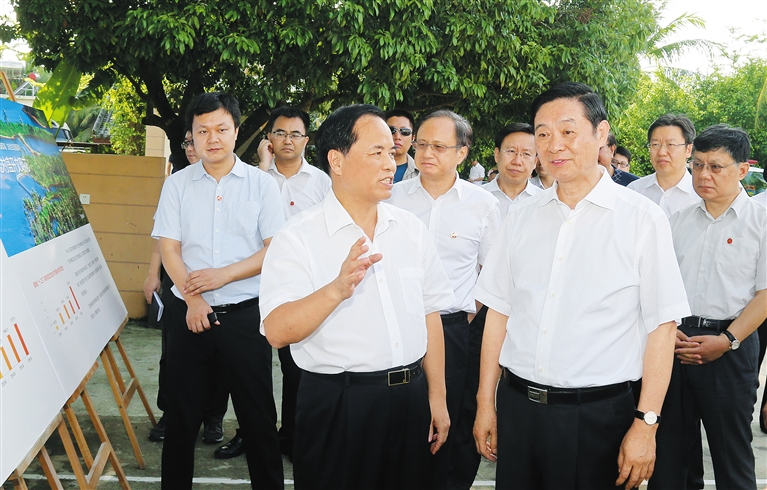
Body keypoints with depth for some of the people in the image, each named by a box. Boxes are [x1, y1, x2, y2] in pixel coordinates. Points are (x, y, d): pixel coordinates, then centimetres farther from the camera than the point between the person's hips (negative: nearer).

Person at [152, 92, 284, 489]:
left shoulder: (262, 184, 1)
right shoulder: (177, 184, 6)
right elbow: (168, 247, 1)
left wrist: (223, 274, -14)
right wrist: (192, 299, -12)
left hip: (245, 314, -2)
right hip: (189, 314, 2)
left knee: (257, 413, 5)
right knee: (182, 414, 11)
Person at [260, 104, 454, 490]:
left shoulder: (411, 229, 6)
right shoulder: (298, 237, -9)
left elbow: (429, 314, 11)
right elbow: (277, 332, -19)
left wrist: (437, 397, 11)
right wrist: (336, 290, -34)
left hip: (411, 398, 5)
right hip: (337, 407, -4)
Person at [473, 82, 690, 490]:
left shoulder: (642, 219, -6)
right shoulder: (521, 218, 5)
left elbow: (662, 326, -7)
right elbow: (499, 312, 8)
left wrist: (645, 424, -10)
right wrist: (485, 403, 8)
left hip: (598, 415, -3)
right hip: (517, 406, 4)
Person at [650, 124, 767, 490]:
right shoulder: (679, 221, 10)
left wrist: (727, 340, -15)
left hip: (730, 347, -3)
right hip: (675, 342, 4)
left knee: (731, 453, 7)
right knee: (666, 447, 11)